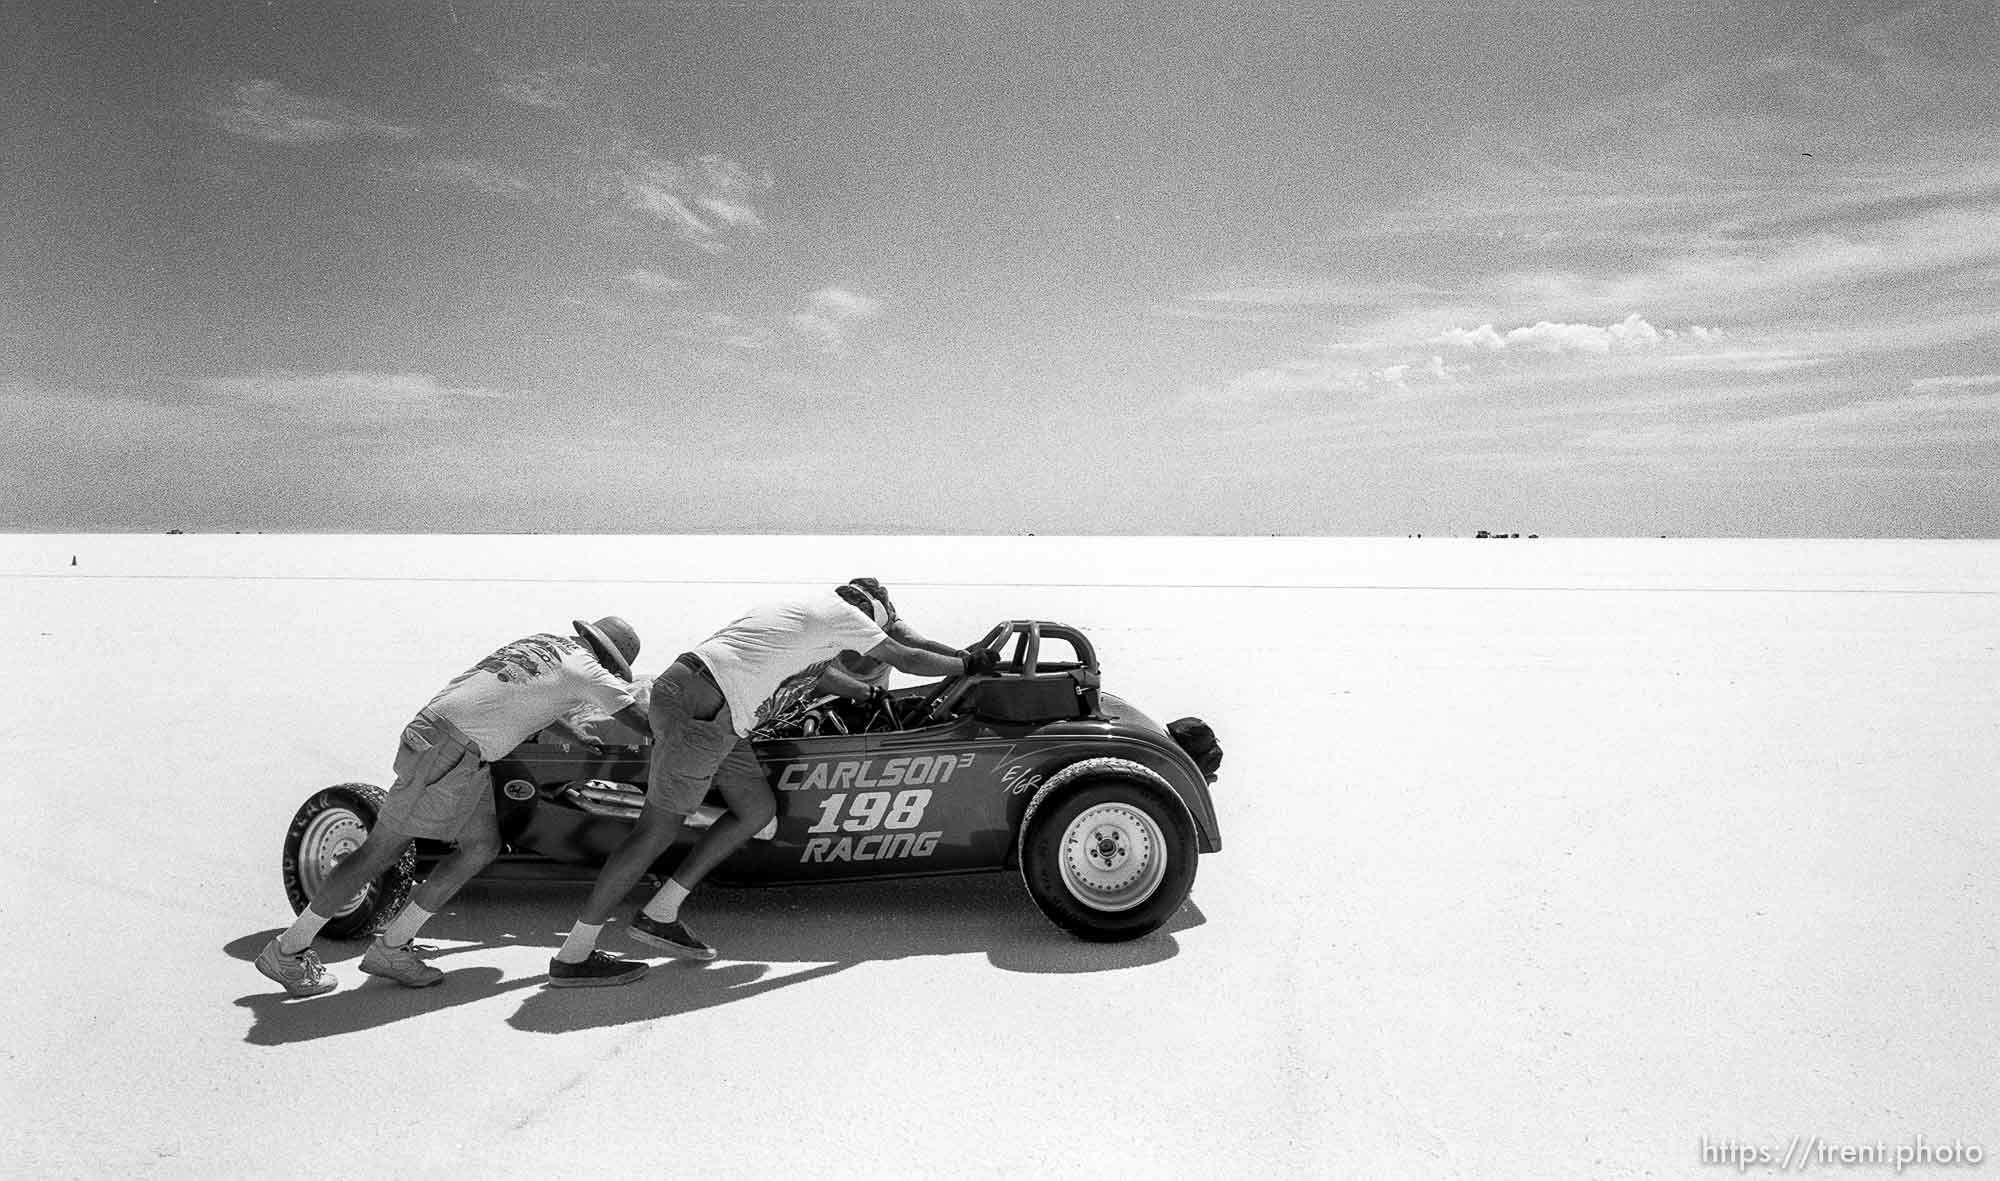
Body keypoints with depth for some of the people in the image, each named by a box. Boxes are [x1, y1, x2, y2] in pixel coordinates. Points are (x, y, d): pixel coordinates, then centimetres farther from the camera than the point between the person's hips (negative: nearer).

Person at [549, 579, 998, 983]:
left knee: (758, 809, 11)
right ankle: (573, 954, 2)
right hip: (702, 708, -10)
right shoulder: (843, 613, 3)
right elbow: (908, 659, 10)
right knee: (658, 830, -5)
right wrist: (968, 664, 23)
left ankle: (659, 915, 13)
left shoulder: (801, 606, 26)